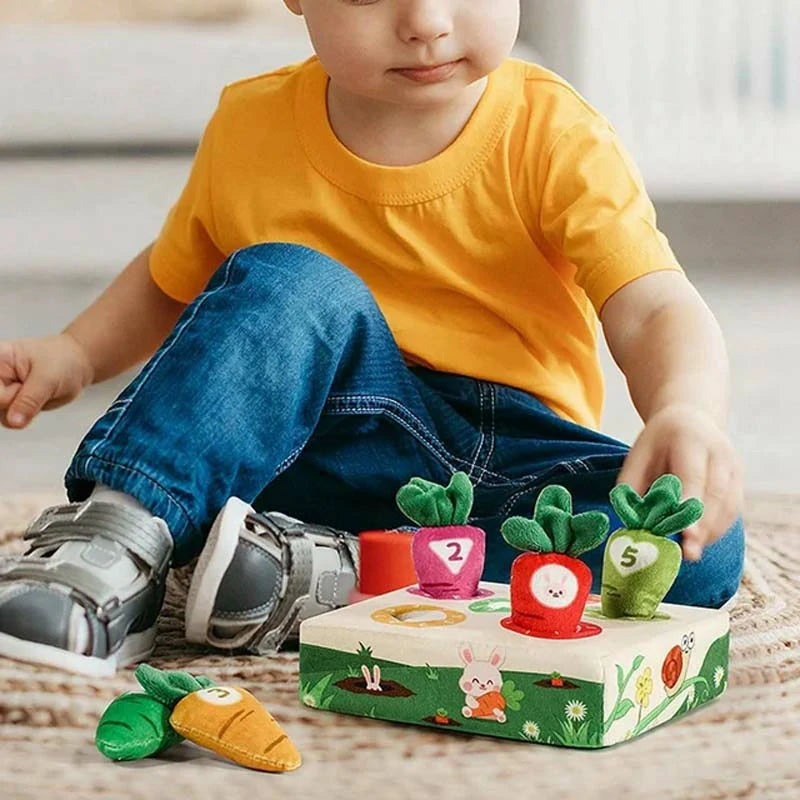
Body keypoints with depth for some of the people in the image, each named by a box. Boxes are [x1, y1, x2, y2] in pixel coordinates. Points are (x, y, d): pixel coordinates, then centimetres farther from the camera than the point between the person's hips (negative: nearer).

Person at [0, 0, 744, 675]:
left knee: (696, 549, -30)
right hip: (333, 447, 0)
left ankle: (332, 576, -33)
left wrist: (687, 413, -43)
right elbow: (172, 279, 16)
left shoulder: (556, 139, -10)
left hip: (510, 469, 0)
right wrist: (76, 353, -2)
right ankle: (113, 543, -34)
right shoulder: (249, 128, -1)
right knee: (287, 285, -28)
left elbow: (656, 311, -21)